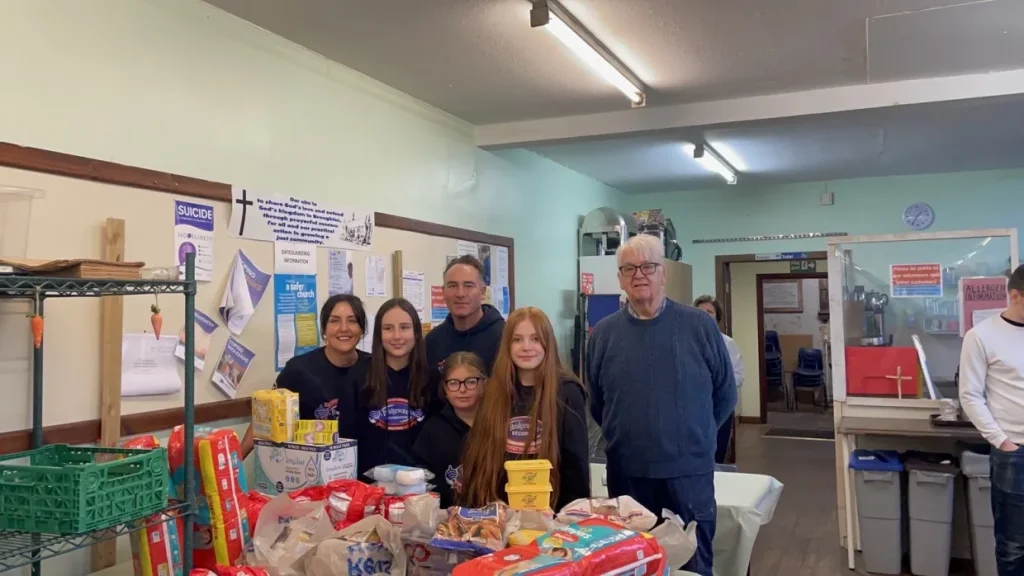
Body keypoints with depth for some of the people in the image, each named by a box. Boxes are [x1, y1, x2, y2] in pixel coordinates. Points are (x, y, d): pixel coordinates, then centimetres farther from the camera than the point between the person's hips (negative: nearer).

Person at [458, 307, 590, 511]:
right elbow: (475, 456, 7)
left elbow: (576, 462, -5)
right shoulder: (495, 393, 3)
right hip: (497, 510, 3)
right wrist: (469, 509, 4)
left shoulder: (567, 392, -7)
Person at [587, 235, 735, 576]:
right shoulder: (603, 334, 0)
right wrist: (624, 437, 9)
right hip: (625, 474, 2)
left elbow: (725, 394, 5)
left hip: (689, 472, -1)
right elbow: (594, 401, 10)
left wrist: (695, 436, 8)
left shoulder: (700, 327, -5)